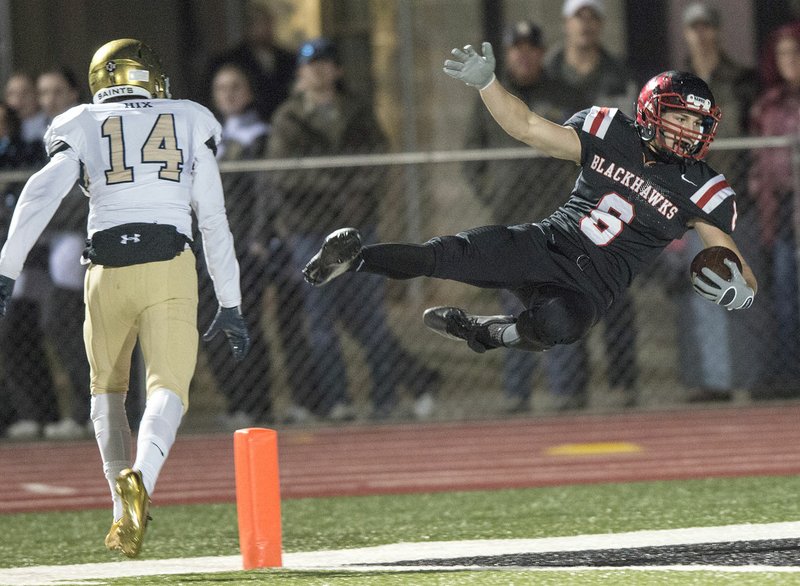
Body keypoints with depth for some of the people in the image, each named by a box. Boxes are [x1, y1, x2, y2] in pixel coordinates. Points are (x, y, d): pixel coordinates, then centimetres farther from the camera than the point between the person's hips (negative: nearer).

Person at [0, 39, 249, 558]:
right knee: (168, 389, -5)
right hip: (170, 266, -1)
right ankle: (141, 478, -34)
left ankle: (124, 509, 7)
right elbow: (214, 219, 14)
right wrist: (230, 305, 17)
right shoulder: (189, 123, 17)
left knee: (108, 390, 19)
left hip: (108, 267, 1)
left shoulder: (82, 129, 14)